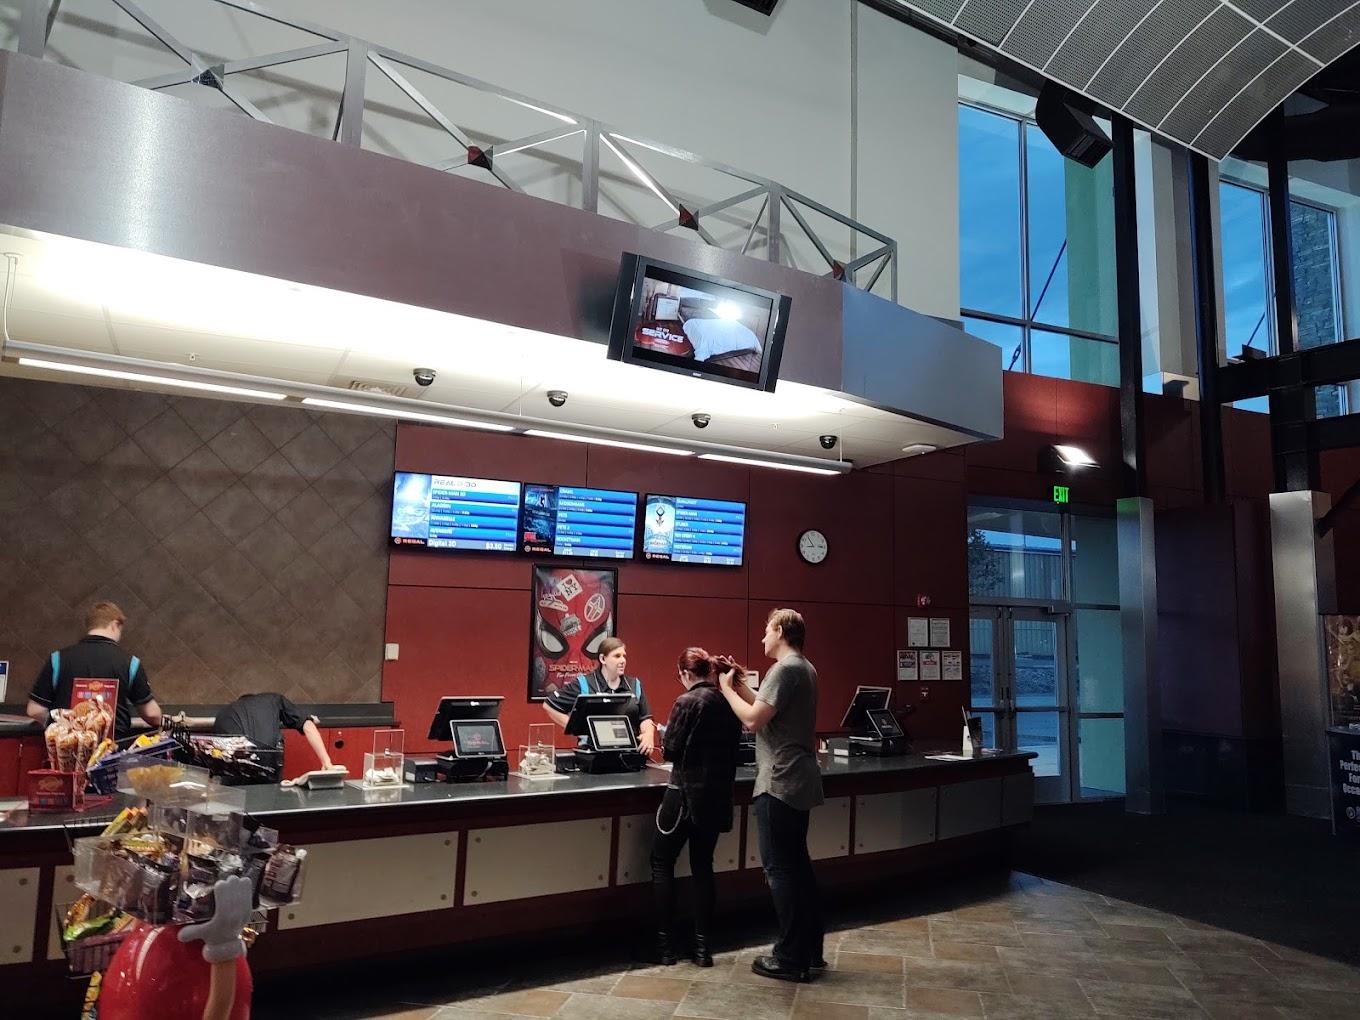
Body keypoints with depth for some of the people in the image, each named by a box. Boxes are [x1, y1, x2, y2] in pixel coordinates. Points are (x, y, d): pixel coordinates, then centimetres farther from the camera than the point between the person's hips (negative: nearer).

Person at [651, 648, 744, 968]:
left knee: (662, 863, 9)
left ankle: (664, 944, 10)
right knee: (703, 866, 15)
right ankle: (702, 946, 16)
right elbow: (730, 747, 11)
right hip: (718, 794, 6)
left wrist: (666, 736, 9)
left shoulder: (687, 702, -15)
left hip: (687, 792, -6)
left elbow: (670, 750, -12)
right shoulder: (728, 702, 4)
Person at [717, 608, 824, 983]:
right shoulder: (804, 668, 14)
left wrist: (726, 689, -7)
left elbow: (754, 719, -20)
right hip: (798, 780, 10)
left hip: (780, 783, -10)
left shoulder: (785, 669, -17)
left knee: (780, 869, -3)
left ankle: (791, 958, 4)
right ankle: (810, 950, 23)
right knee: (797, 864, 15)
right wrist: (742, 686, 12)